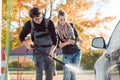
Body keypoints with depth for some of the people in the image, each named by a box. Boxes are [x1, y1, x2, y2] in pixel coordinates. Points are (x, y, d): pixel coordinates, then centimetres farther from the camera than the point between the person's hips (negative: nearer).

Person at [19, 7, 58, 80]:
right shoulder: (29, 24, -10)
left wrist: (52, 51, -32)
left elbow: (54, 38, -18)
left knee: (50, 73, 6)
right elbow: (21, 37, 2)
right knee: (39, 72, -12)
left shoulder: (49, 23, -15)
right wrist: (26, 44, -18)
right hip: (38, 50, 0)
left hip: (49, 49, 1)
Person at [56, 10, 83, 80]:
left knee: (73, 74, 4)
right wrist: (67, 43, -23)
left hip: (77, 52, 2)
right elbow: (58, 45, -6)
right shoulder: (57, 31, -4)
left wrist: (80, 40, -8)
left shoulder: (71, 25, 4)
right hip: (67, 54, -2)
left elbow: (76, 36, 14)